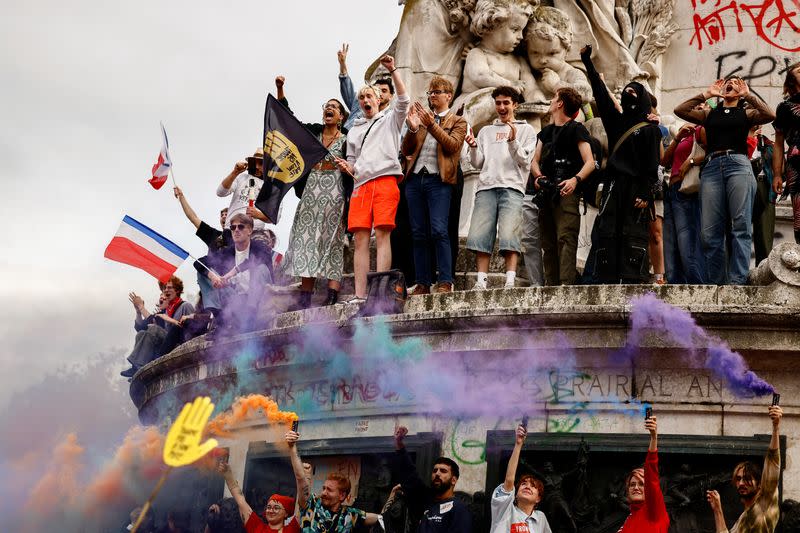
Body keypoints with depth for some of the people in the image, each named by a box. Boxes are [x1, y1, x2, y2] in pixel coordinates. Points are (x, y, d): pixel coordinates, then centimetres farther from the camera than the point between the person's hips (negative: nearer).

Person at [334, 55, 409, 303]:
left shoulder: (389, 119, 14)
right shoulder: (354, 131, 27)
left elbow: (403, 100, -4)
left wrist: (392, 71, -13)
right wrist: (347, 167, 7)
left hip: (385, 180, -4)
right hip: (361, 184, 4)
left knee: (382, 234, -13)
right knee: (360, 238, -5)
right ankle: (360, 295, -9)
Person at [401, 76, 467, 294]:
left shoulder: (458, 122, 11)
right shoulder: (422, 118, 22)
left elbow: (453, 145, -8)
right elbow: (405, 150, 13)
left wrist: (431, 125, -18)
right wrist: (412, 129, -5)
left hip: (438, 180, -4)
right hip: (415, 178, 4)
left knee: (438, 231, -16)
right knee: (419, 234, 1)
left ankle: (445, 282, -16)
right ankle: (422, 283, 3)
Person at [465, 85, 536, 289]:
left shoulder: (526, 130, 16)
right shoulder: (486, 131, 26)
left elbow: (525, 161, 3)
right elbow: (478, 163, 18)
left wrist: (513, 142, -12)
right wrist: (474, 148, -1)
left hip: (512, 188, -3)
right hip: (486, 187, 3)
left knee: (508, 235, -17)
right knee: (478, 235, -9)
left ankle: (510, 280, -18)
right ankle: (482, 280, -8)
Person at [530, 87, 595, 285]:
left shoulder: (576, 129, 2)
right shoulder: (546, 131, 23)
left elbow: (590, 162, -7)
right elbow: (535, 161, 21)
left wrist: (575, 179, -26)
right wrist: (538, 176, -2)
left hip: (566, 193, -7)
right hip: (546, 193, 7)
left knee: (565, 239, -17)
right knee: (548, 243, 4)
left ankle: (566, 283, -25)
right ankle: (551, 285, 5)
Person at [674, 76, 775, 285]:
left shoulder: (746, 113, 18)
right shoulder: (709, 114, 24)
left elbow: (769, 115, -1)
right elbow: (680, 110, 12)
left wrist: (748, 95, 5)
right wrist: (707, 94, 13)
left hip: (738, 164, -2)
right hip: (712, 167, 2)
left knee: (741, 226, -14)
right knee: (710, 232, -7)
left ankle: (736, 282, -19)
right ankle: (717, 283, -4)